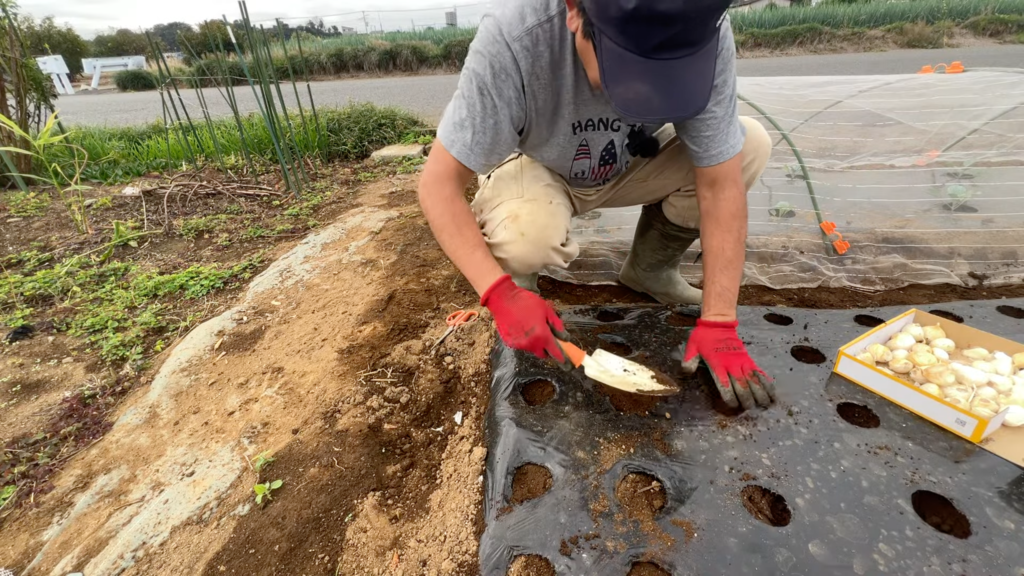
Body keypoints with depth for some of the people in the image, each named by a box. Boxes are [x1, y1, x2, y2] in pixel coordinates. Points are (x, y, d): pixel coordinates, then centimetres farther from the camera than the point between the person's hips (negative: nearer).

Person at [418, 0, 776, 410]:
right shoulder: (514, 38, -34)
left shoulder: (706, 37, -27)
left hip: (632, 166, 3)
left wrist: (718, 323, -27)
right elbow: (439, 183, -31)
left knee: (750, 146, -19)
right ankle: (518, 276, 2)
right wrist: (500, 293, -42)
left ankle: (651, 268, 3)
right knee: (525, 238, -36)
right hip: (537, 169, -2)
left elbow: (720, 184, -24)